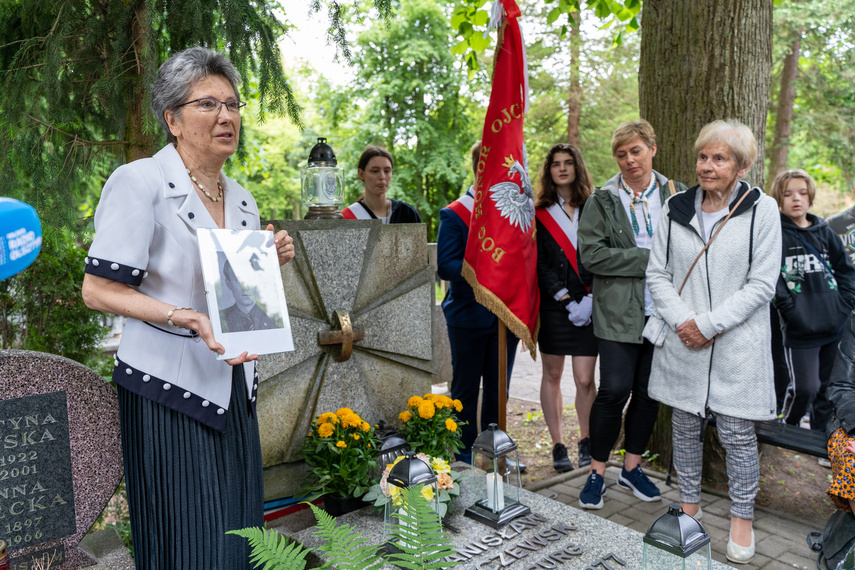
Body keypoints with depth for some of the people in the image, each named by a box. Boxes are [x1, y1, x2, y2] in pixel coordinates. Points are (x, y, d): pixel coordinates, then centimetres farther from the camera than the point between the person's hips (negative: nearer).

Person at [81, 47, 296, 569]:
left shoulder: (243, 199, 10)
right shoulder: (139, 182, -11)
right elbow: (98, 290, -13)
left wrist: (271, 263, 0)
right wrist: (186, 319, -25)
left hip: (233, 386, 7)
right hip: (169, 389, -6)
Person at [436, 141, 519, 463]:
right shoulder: (454, 215, -5)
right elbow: (445, 265, -13)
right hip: (469, 316, -4)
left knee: (498, 388, 13)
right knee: (466, 387, 7)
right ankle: (465, 453, 21)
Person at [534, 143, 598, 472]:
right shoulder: (540, 214, 6)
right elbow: (540, 264, -1)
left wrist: (590, 299, -10)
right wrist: (567, 300, -10)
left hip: (588, 306, 0)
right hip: (553, 306, 1)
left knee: (585, 379, -2)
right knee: (552, 375, 5)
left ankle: (586, 440, 20)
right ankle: (558, 446, 17)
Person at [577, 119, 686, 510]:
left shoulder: (676, 194, 7)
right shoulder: (602, 200, 1)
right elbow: (590, 254, -10)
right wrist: (647, 259, -13)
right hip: (619, 312, -3)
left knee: (649, 391, 11)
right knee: (614, 391, -4)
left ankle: (632, 467, 28)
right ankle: (597, 473, 13)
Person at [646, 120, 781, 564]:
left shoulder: (761, 210, -4)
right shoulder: (676, 209, 4)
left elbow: (761, 284, -8)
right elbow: (657, 274, 5)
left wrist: (708, 324, -14)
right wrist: (681, 320, -10)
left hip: (737, 346, -3)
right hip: (682, 343, 3)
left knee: (737, 433, 6)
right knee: (685, 426, 13)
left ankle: (742, 517, 26)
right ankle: (690, 504, 33)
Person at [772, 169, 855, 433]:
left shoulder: (824, 232, 12)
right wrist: (789, 308, -18)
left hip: (834, 327, 5)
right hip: (800, 330, -5)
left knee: (827, 386, 14)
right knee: (805, 387, -7)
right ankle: (788, 426, 21)